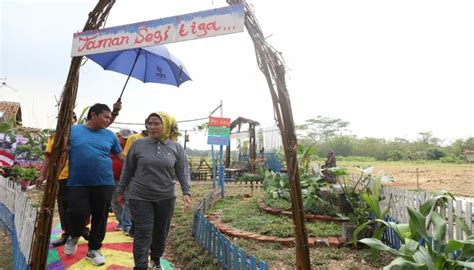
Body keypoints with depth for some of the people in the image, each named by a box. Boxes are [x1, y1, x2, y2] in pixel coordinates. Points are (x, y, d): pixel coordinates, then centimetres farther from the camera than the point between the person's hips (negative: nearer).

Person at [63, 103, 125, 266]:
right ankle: (74, 236, 30)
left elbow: (122, 156, 11)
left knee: (100, 217, 8)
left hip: (104, 183, 2)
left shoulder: (110, 135, 6)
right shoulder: (73, 131, 2)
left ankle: (94, 249, 28)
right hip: (78, 183, -2)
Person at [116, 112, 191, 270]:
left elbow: (183, 172, 0)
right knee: (143, 233, -2)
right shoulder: (138, 144, -3)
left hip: (166, 198, 2)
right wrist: (120, 191, 9)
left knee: (161, 232, 15)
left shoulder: (176, 147, -2)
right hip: (140, 197, -2)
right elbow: (127, 170, 5)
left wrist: (186, 192, -10)